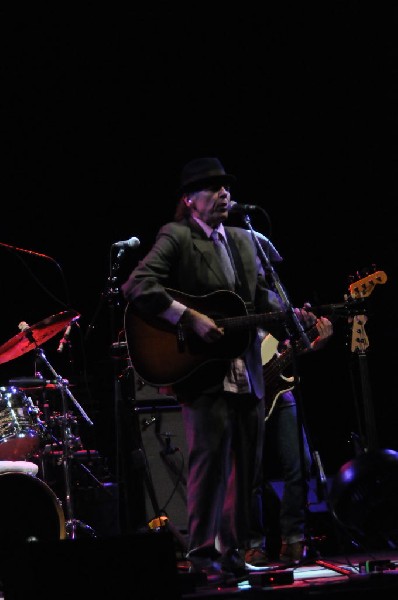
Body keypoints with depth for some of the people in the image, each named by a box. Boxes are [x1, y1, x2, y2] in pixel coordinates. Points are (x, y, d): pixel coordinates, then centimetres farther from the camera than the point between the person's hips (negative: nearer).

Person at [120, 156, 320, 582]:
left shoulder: (243, 240, 18)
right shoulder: (176, 238, -5)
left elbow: (261, 294, 20)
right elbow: (137, 288, -18)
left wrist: (288, 316, 0)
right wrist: (190, 319, -22)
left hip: (246, 371, 7)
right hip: (203, 370, -7)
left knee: (247, 464, 9)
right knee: (210, 456, -13)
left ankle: (232, 550, 18)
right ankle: (202, 553, -6)